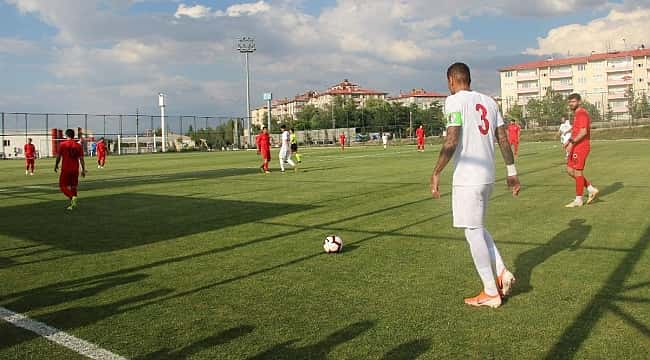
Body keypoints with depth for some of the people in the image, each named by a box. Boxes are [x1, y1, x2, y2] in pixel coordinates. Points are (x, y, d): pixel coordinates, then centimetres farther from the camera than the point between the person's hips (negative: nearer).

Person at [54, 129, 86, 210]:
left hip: (65, 169, -3)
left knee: (63, 186, 6)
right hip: (75, 169, 3)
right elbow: (81, 159, 1)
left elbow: (58, 156, -2)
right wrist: (83, 170, 6)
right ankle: (72, 205, 15)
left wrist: (56, 165, 14)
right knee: (73, 186, 14)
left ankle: (72, 197, -19)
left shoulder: (62, 144, -5)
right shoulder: (78, 146, 2)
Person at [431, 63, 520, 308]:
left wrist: (436, 173, -11)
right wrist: (511, 172, 16)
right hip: (488, 175, 8)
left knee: (473, 232, 1)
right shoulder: (488, 101, 14)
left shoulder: (454, 101, -8)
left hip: (467, 177, -8)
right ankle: (502, 273, 16)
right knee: (477, 228, 22)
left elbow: (451, 142, -17)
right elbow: (503, 139, 11)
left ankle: (490, 293, 8)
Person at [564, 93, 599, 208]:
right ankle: (592, 190, 19)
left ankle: (578, 200, 6)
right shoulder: (576, 114, 17)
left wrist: (572, 142, -25)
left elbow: (583, 132, -24)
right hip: (576, 147, 10)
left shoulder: (582, 113, -14)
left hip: (581, 147, -10)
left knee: (578, 172, -3)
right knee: (570, 170, 12)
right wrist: (569, 141, 14)